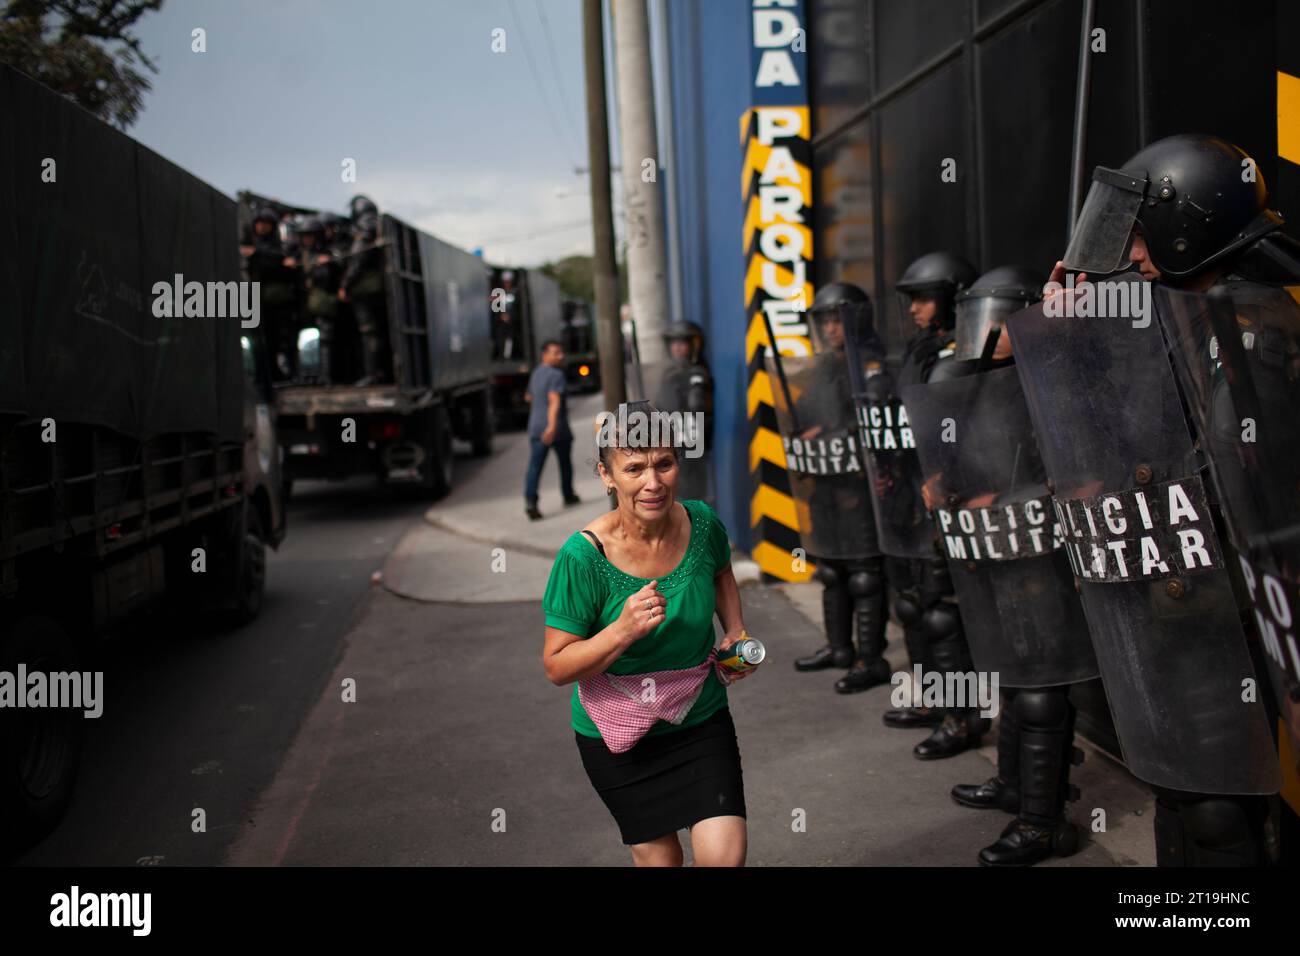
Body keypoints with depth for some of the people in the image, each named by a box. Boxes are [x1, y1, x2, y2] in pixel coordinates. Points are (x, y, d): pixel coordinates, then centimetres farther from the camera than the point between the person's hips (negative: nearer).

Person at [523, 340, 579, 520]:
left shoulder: (536, 373, 13)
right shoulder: (556, 375, -13)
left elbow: (529, 397, 29)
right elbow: (554, 401, -27)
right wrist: (552, 426, -36)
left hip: (536, 427, 6)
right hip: (557, 428, -6)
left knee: (535, 466, -4)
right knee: (565, 463, 17)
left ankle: (530, 501, -22)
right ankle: (568, 497, 33)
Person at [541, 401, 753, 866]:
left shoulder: (701, 522, -12)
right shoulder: (583, 556, -24)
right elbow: (557, 667, -18)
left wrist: (736, 631, -2)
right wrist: (623, 631, -32)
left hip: (702, 717, 2)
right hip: (618, 732, -2)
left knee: (725, 854, -9)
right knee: (658, 857, 14)